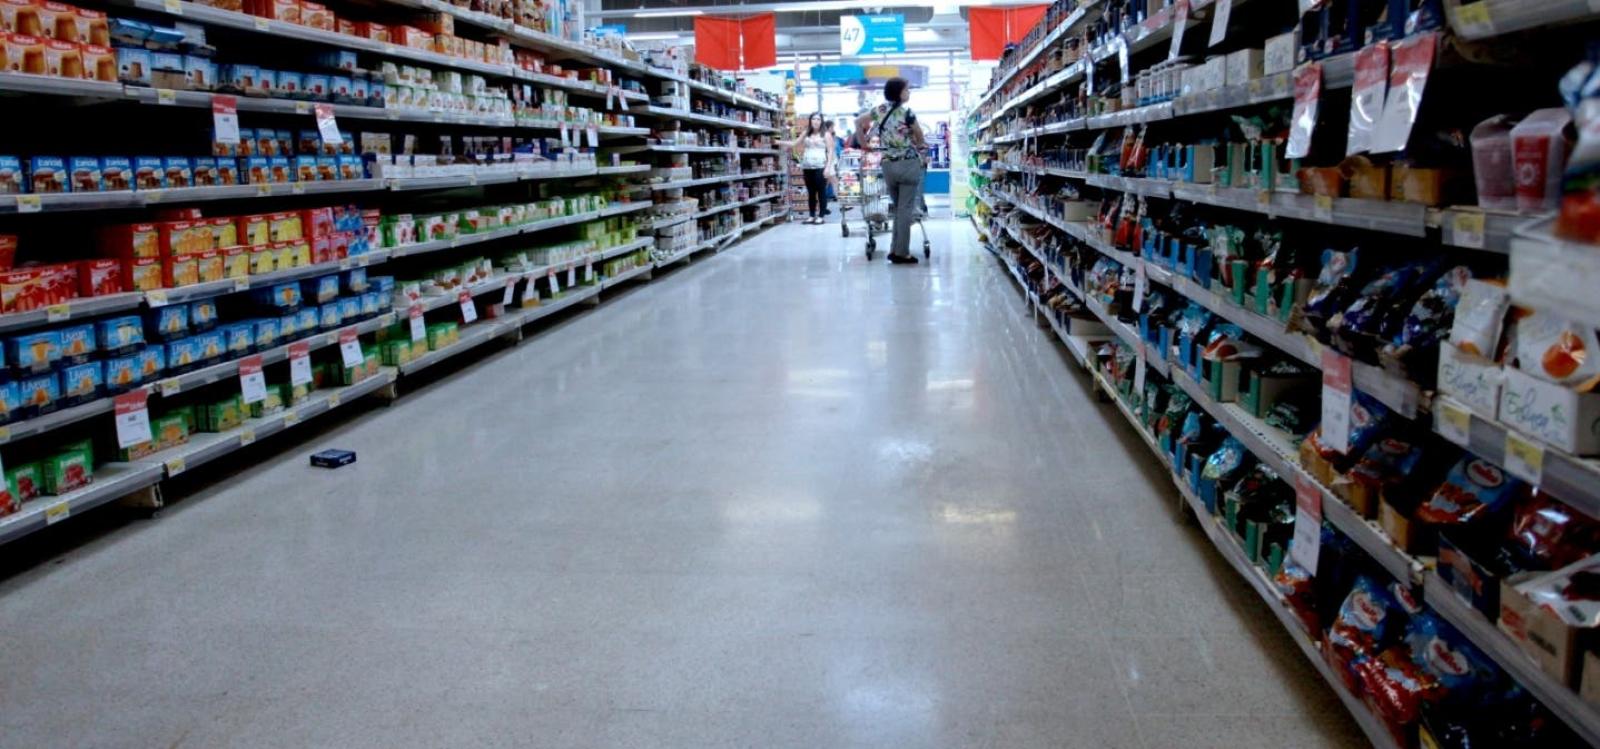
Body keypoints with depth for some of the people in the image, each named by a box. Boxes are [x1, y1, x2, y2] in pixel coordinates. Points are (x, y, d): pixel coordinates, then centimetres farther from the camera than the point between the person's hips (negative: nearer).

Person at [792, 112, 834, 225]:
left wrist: (828, 167, -10)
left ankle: (820, 216, -2)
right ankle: (812, 216, 11)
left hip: (820, 167, -4)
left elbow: (830, 151, -2)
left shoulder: (825, 134, 5)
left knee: (821, 192, -5)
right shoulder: (806, 134, 15)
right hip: (807, 167, 4)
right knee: (810, 192, 6)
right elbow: (796, 145, 17)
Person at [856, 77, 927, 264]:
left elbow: (858, 122, 13)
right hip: (909, 164, -5)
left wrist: (863, 142, 21)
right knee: (906, 209, -2)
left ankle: (895, 250, 14)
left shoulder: (880, 109, 4)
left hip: (888, 165, 5)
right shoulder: (907, 113, -9)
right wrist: (921, 146, 23)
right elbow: (920, 138, 2)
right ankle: (901, 253, -2)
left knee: (898, 208, 17)